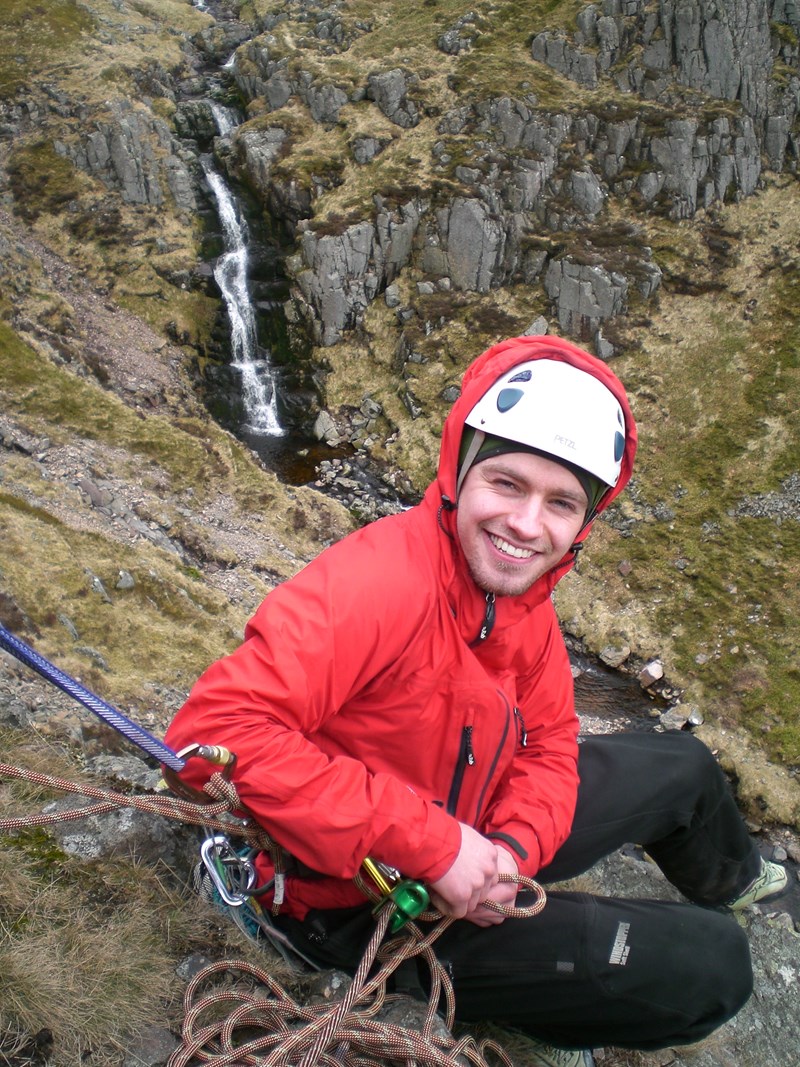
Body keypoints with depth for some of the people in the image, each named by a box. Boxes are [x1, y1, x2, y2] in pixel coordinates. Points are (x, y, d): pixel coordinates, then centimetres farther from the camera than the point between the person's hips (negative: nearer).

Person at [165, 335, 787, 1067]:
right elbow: (217, 730, -41)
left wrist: (513, 848, -20)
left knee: (684, 767, 22)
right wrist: (429, 845, -37)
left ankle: (727, 879, 56)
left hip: (468, 829, 8)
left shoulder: (522, 595, -8)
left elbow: (549, 745, 1)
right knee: (713, 966, -7)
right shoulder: (383, 582, -34)